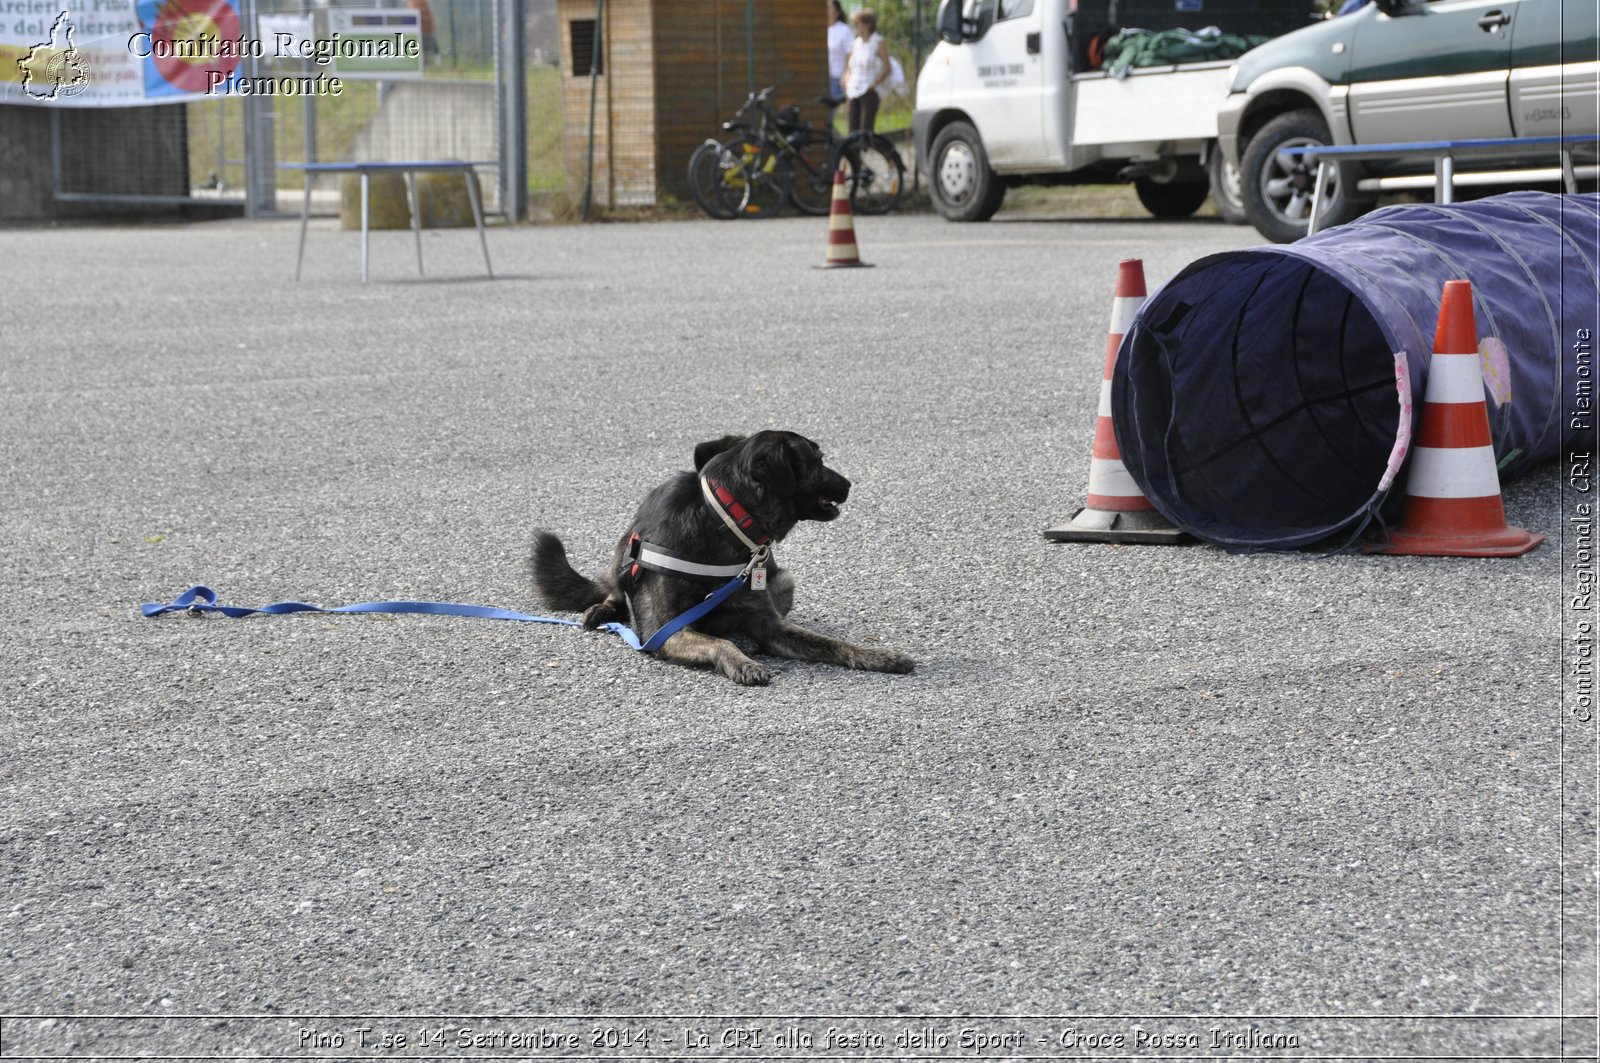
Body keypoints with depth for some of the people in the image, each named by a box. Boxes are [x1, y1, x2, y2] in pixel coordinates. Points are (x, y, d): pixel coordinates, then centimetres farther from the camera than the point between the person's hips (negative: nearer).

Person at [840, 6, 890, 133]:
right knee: (853, 130, 1)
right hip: (854, 93, 6)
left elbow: (886, 69, -4)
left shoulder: (878, 43, -2)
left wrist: (873, 85, -13)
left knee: (865, 131, -13)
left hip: (869, 93, -6)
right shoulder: (855, 43, 16)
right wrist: (847, 85, 7)